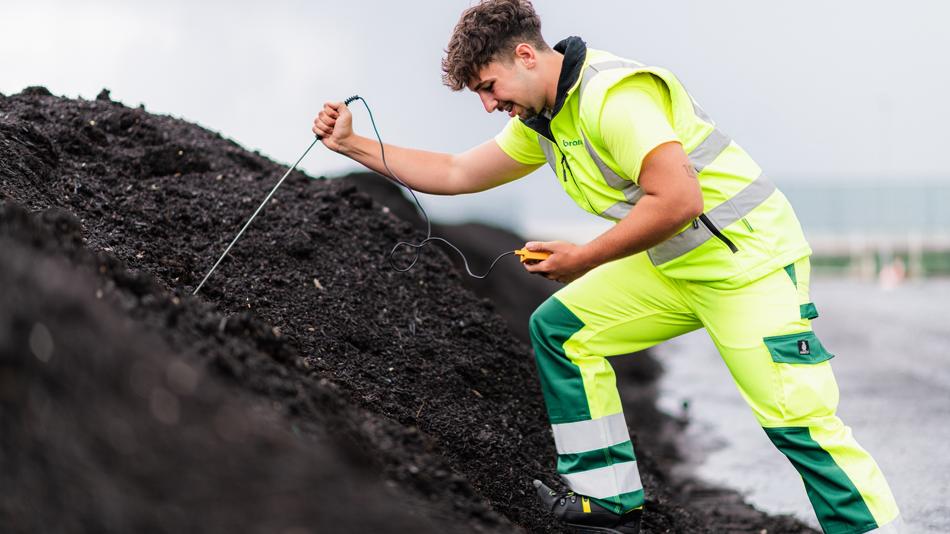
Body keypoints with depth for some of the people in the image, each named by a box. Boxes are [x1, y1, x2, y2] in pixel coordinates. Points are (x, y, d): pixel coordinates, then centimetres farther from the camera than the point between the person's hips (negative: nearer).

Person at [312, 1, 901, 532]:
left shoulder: (613, 93, -21)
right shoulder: (542, 121, 10)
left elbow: (677, 200, -29)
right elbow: (457, 173, 17)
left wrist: (582, 259, -18)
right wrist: (352, 144, 11)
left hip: (749, 256, -10)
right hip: (673, 266, 10)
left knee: (800, 419, -16)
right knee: (561, 328, 8)